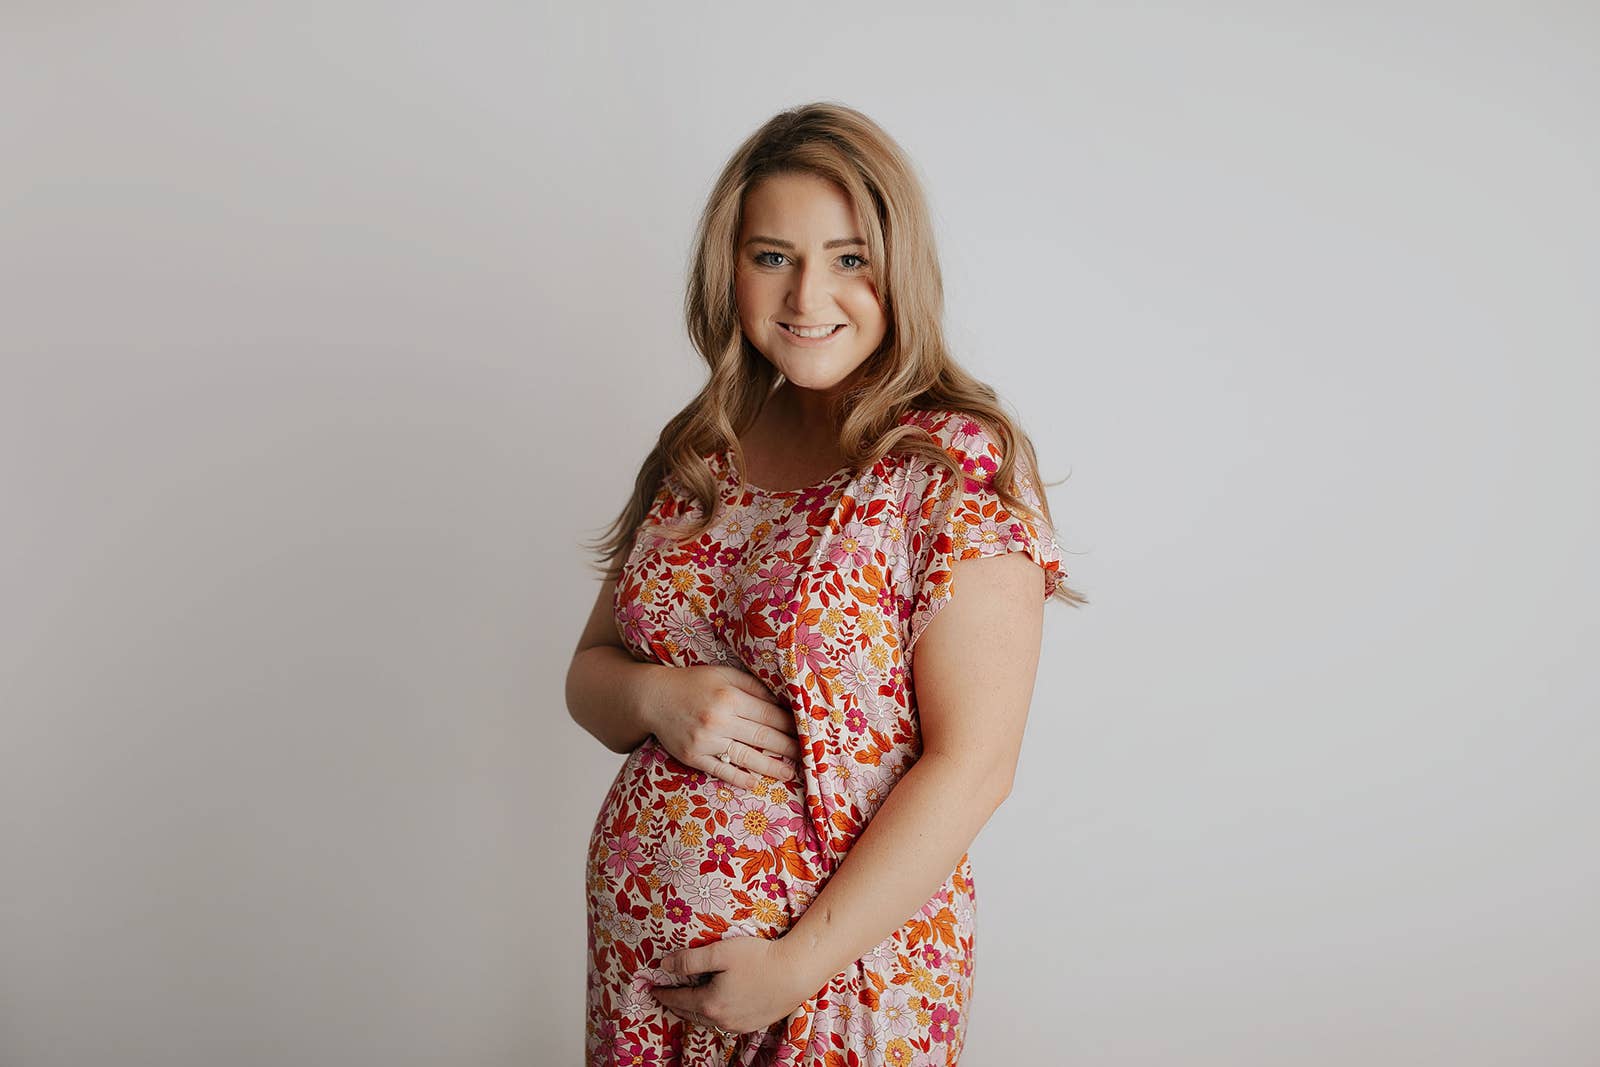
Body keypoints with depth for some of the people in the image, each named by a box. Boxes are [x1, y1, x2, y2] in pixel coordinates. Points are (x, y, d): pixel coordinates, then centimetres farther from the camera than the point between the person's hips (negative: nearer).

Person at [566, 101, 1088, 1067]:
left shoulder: (962, 462, -14)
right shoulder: (697, 453, 2)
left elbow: (971, 766, -17)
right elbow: (590, 669, 8)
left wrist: (797, 966, -17)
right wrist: (656, 699, -14)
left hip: (851, 961, -5)